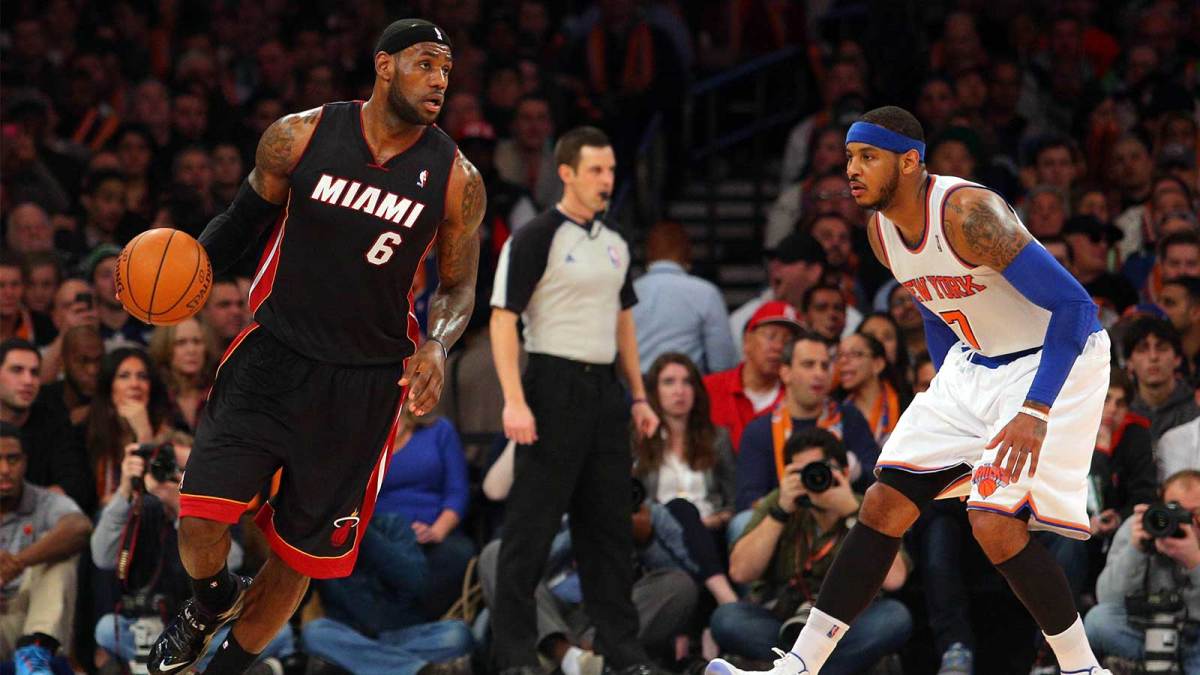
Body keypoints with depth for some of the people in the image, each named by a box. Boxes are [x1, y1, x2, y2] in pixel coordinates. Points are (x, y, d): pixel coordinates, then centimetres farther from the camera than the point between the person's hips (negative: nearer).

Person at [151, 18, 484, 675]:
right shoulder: (301, 136, -6)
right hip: (272, 357, -1)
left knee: (299, 557, 7)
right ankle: (211, 600, 23)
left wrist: (435, 347, -15)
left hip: (364, 385, 1)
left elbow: (457, 287, 6)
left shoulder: (455, 180, -5)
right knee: (199, 523, -13)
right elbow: (244, 217, 10)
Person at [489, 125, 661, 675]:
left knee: (608, 523, 10)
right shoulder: (533, 239, -8)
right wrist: (514, 402, -20)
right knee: (532, 526, -5)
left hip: (605, 391, 7)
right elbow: (503, 319, -12)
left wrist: (638, 397, 17)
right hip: (554, 389, -7)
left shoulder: (614, 244, 14)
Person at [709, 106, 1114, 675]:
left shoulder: (967, 213, -27)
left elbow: (1074, 306, -29)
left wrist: (1035, 413, -34)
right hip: (974, 367, 8)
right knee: (885, 505, 1)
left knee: (996, 526, -20)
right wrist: (948, 392, 18)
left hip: (1052, 364, -8)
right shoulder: (881, 229, 0)